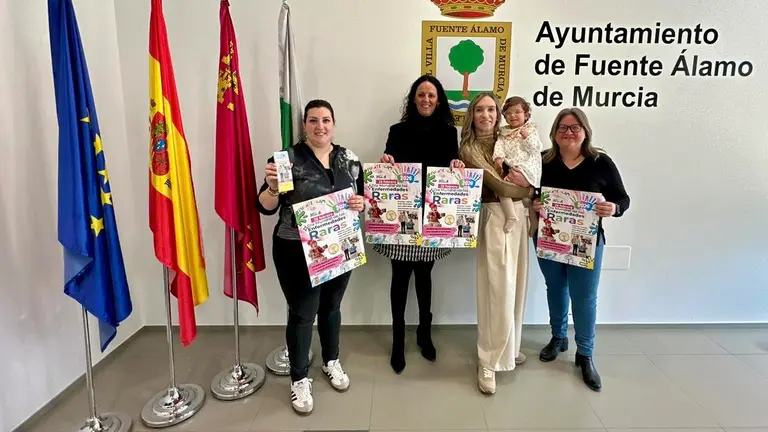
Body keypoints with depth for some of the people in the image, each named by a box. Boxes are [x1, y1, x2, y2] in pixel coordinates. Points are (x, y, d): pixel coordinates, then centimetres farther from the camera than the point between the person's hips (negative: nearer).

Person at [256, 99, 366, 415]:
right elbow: (266, 208, -11)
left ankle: (331, 362, 42)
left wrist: (361, 204, -11)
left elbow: (361, 199, 11)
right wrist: (272, 186, -31)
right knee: (302, 313, 5)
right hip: (297, 252, -4)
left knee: (331, 307, 20)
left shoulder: (350, 160, 3)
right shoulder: (287, 158, -9)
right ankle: (299, 379, 25)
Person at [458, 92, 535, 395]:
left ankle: (508, 347, 31)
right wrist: (530, 190, 2)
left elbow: (527, 175, 14)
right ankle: (489, 362, 6)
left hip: (520, 216, 7)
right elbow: (499, 187, -13)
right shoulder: (469, 149, -6)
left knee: (516, 286, 14)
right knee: (498, 290, -6)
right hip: (495, 218, -7)